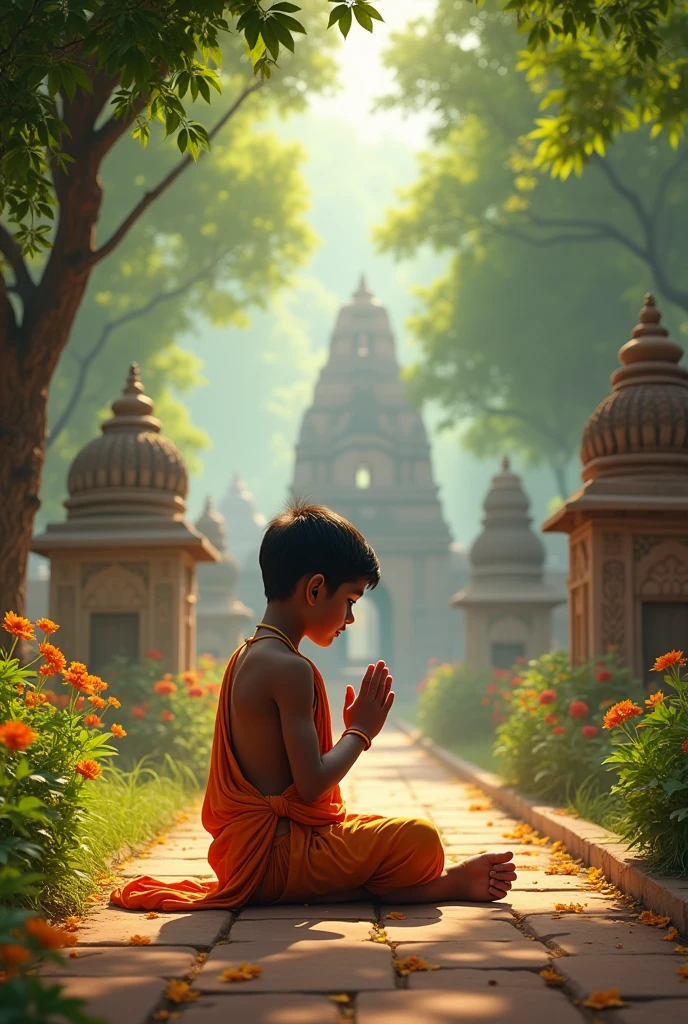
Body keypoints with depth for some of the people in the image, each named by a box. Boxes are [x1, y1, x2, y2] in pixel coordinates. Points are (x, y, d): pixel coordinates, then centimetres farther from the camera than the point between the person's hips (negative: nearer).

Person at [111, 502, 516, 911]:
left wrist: (353, 729, 12)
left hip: (248, 852, 11)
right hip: (277, 855, -11)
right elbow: (312, 784, -21)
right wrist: (361, 731, -6)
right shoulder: (291, 669, -17)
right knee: (420, 839, -24)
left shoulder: (247, 655, 14)